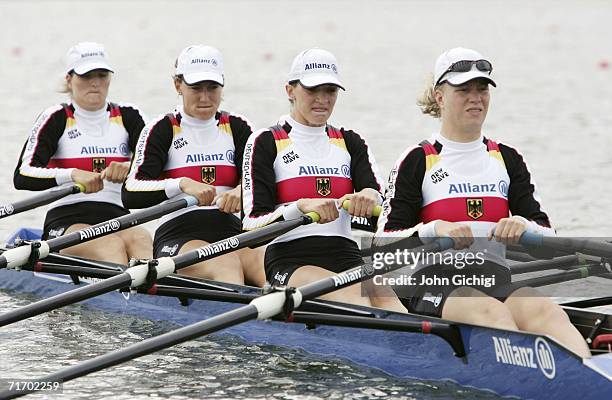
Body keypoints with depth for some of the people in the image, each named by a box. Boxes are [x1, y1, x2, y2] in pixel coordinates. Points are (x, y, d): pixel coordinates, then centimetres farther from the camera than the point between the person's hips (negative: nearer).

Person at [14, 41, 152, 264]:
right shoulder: (57, 119, 5)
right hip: (65, 223, -2)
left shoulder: (127, 117, 15)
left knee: (139, 239, -34)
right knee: (111, 245, -35)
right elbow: (22, 176, -8)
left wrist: (129, 168, -23)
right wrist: (73, 174, -25)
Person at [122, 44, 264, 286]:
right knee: (225, 265, -37)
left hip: (230, 231, 3)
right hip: (178, 236, -3)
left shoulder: (237, 128, 16)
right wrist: (183, 184, -22)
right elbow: (130, 194, -7)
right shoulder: (163, 130, 5)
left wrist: (242, 191, -23)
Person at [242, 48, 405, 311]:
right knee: (349, 292, -34)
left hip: (346, 257, 3)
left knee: (382, 294, -30)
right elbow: (253, 223, -3)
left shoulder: (350, 143, 20)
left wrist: (370, 197, -18)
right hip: (289, 261, -3)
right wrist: (301, 207, -20)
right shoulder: (265, 144, 7)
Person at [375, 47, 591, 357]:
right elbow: (383, 242, 1)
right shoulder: (417, 161, 9)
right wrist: (435, 229, -16)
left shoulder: (507, 159, 21)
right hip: (435, 282, -3)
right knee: (490, 311, -38)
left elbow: (547, 236, 15)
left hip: (496, 281, 3)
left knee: (543, 309, -32)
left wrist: (523, 225, -9)